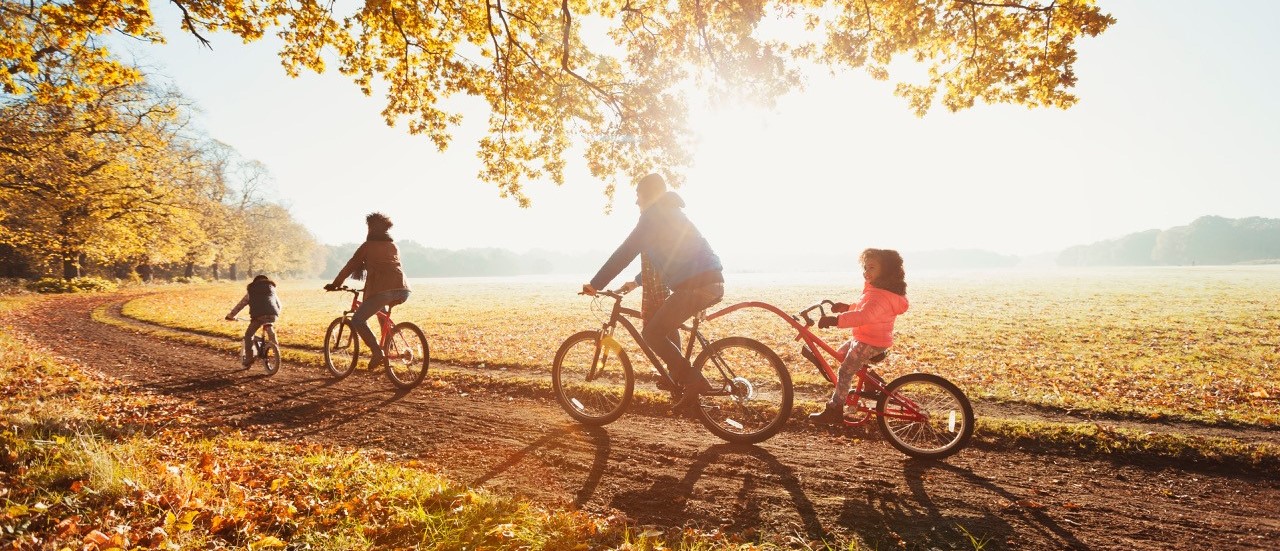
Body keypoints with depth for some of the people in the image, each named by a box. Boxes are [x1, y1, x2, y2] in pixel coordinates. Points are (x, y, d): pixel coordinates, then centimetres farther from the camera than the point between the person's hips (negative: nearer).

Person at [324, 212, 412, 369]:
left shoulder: (368, 246, 11)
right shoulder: (393, 246, 26)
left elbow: (350, 267, 13)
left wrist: (335, 284, 25)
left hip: (382, 290, -6)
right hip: (403, 290, 6)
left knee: (357, 320, 6)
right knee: (381, 310, 35)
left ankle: (377, 352, -11)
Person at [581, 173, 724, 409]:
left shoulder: (653, 215, -3)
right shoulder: (671, 213, 26)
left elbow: (624, 253, -8)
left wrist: (595, 284, -4)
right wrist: (637, 282, 41)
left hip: (697, 285, -10)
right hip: (712, 282, 10)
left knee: (651, 333, -3)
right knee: (665, 322, 28)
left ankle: (694, 381, -4)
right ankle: (678, 375, 27)